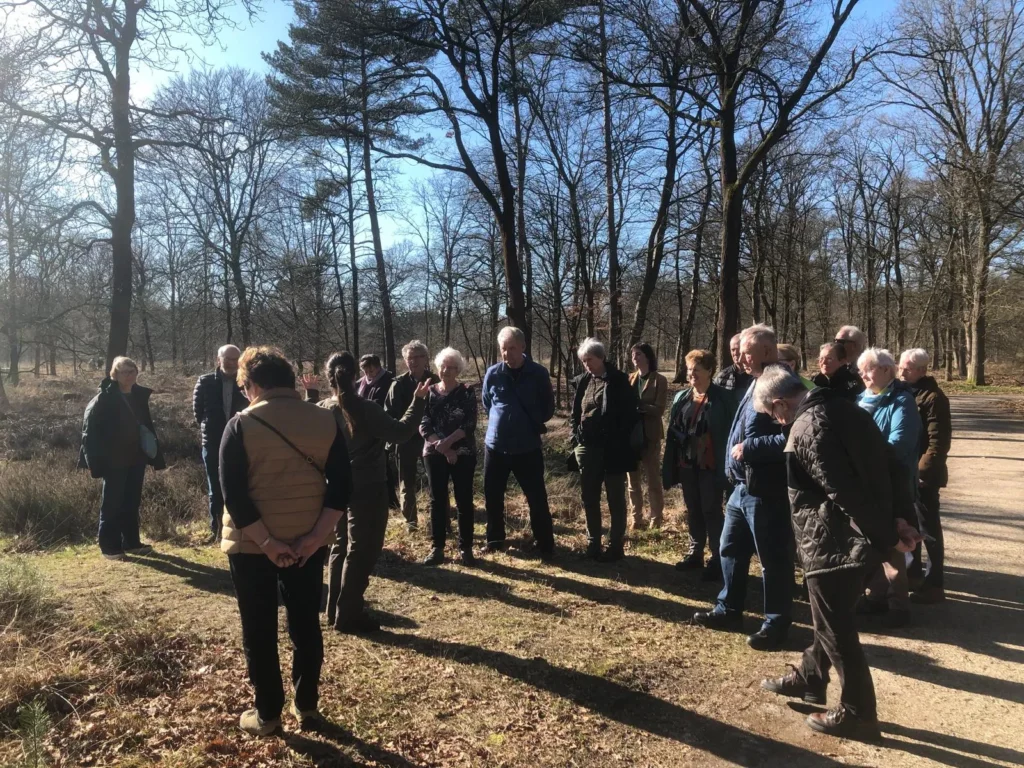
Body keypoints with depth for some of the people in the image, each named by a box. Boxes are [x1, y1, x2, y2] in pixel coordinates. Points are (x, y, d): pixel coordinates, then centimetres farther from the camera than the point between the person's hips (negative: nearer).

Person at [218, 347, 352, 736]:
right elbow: (342, 485, -7)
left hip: (251, 544, -3)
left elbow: (233, 493, -16)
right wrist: (316, 535, -9)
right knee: (306, 625, 15)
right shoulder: (326, 422, -3)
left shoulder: (241, 425, -11)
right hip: (308, 543, 3)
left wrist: (265, 542, -14)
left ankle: (267, 713, 22)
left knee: (259, 631, 11)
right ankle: (306, 705, 26)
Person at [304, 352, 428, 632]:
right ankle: (348, 615, 6)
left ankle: (335, 608, 28)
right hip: (367, 488, -7)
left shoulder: (322, 409, 0)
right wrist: (418, 401, -12)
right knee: (362, 550, 2)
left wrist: (311, 396, 25)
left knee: (341, 545, 20)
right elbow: (400, 433, -19)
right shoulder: (365, 409, -20)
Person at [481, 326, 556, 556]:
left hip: (528, 447, -2)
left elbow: (548, 408, 6)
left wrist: (532, 424, 3)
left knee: (537, 498, 4)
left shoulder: (539, 373, -7)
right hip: (495, 445, 3)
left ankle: (545, 544, 18)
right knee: (493, 497, 12)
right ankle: (495, 540, 29)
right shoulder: (492, 373, -2)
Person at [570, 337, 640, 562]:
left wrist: (625, 444, -12)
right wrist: (576, 440, 5)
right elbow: (575, 414, 15)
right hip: (588, 449, 5)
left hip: (613, 450, -5)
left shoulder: (619, 381, -7)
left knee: (615, 500, 6)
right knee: (589, 499, 11)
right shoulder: (582, 381, 8)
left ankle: (615, 546, 15)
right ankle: (593, 544, 24)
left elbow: (630, 415, -9)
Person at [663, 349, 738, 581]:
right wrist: (671, 465, 6)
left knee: (711, 511, 1)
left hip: (710, 465, -5)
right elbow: (673, 432, 9)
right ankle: (695, 553, 27)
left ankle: (717, 560, 11)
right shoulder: (681, 398, 8)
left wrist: (727, 464, -15)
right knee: (693, 511, 15)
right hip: (687, 464, 6)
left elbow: (730, 432, -9)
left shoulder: (724, 398, -8)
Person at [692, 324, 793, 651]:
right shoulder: (757, 384, 14)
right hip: (743, 486, 10)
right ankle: (729, 609, 34)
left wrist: (748, 447, -21)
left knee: (773, 558, 4)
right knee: (730, 549, 19)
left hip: (767, 490, -10)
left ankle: (776, 624, 19)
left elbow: (790, 438, -28)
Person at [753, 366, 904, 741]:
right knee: (831, 618, 24)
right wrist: (892, 523, 10)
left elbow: (843, 491, -25)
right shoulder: (838, 405, 6)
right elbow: (877, 463, 9)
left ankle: (858, 713, 20)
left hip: (832, 540, -10)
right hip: (842, 536, 10)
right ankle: (809, 678, 42)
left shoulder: (807, 427, -22)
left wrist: (882, 536, -16)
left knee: (835, 627, 6)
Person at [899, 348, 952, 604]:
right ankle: (913, 570, 33)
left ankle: (934, 585, 9)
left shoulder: (933, 397, -14)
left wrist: (923, 471, -21)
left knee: (928, 528, 0)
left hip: (923, 474, -8)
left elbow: (939, 441, -19)